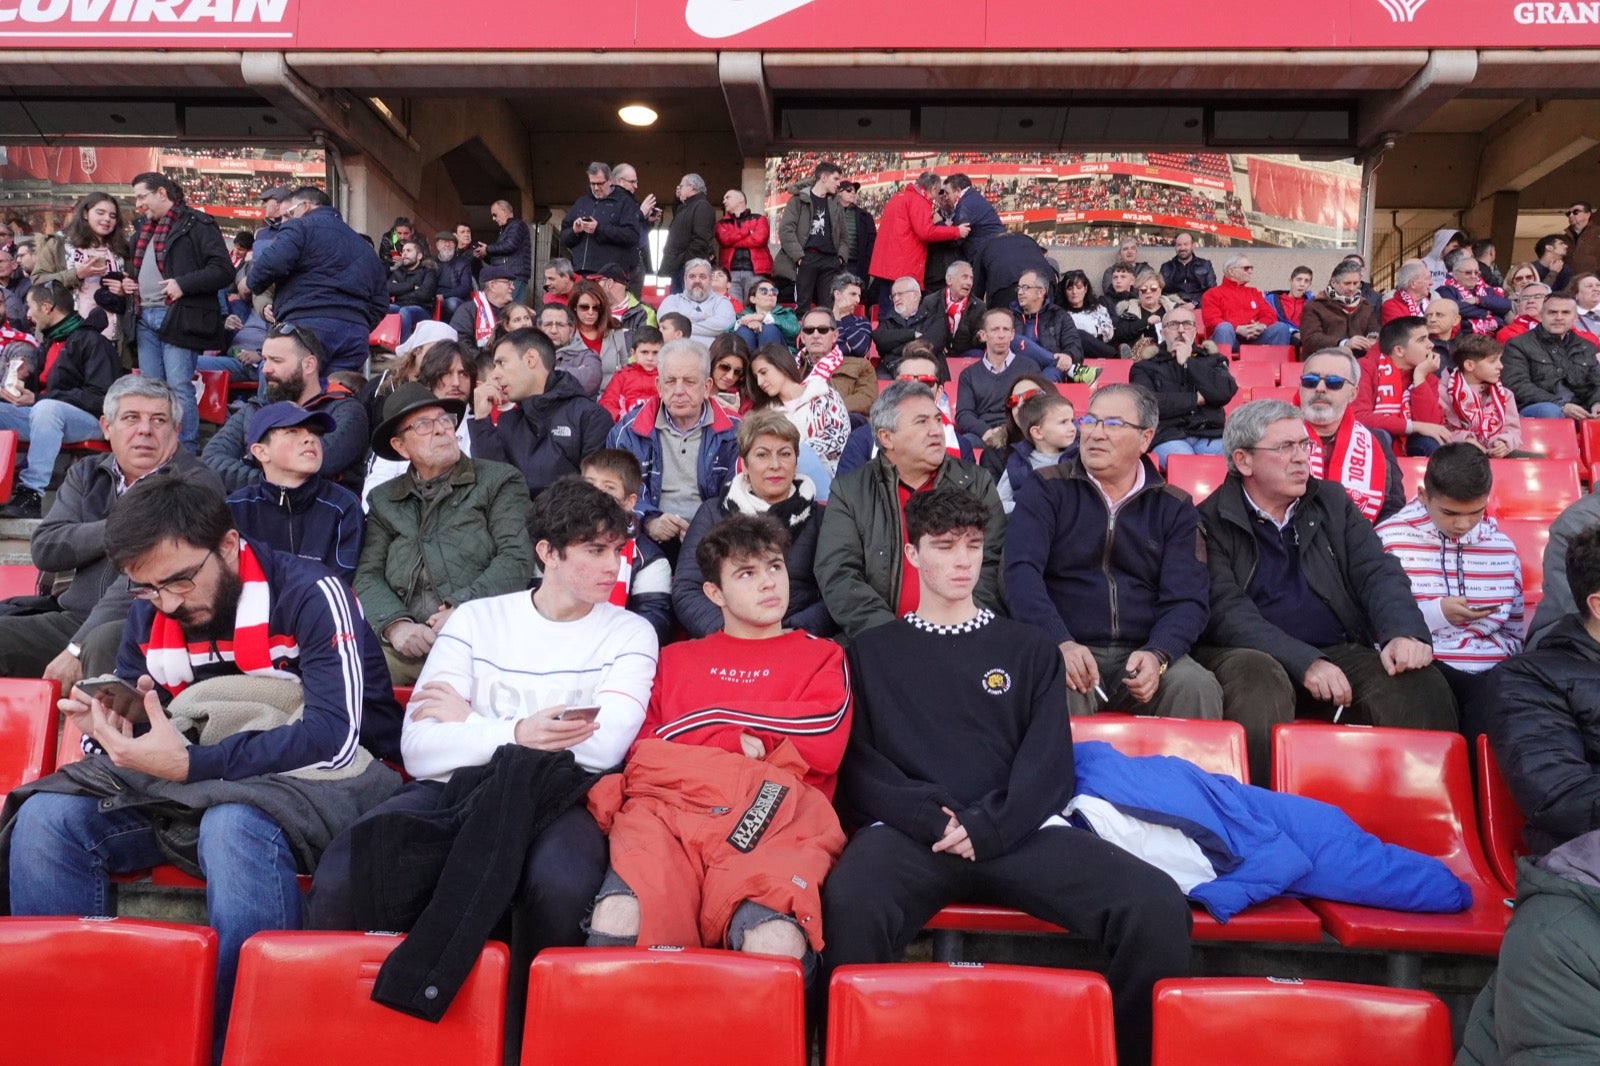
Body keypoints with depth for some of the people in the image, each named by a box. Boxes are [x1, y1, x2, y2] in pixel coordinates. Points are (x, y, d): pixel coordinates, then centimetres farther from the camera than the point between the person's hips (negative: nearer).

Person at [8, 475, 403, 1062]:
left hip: (319, 781, -6)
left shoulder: (312, 595, -16)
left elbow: (336, 736, -26)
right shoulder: (148, 615, 5)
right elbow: (131, 723, 13)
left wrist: (189, 763, -31)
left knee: (233, 826, -37)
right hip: (197, 783, 7)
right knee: (47, 818, -12)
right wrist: (109, 732, -12)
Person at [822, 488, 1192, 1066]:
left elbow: (1050, 764, 8)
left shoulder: (1030, 649, 20)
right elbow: (857, 766, 7)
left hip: (1019, 830, 2)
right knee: (849, 902, -37)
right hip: (910, 831, -1)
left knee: (1158, 904, -25)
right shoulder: (872, 651, 18)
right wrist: (933, 820, -11)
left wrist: (987, 828, -10)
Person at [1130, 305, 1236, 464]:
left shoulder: (1212, 359, 22)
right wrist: (1196, 399, 1)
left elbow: (1227, 391, 1)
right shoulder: (1145, 366, 15)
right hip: (1168, 437, -3)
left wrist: (1188, 362, 6)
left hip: (1211, 434, 3)